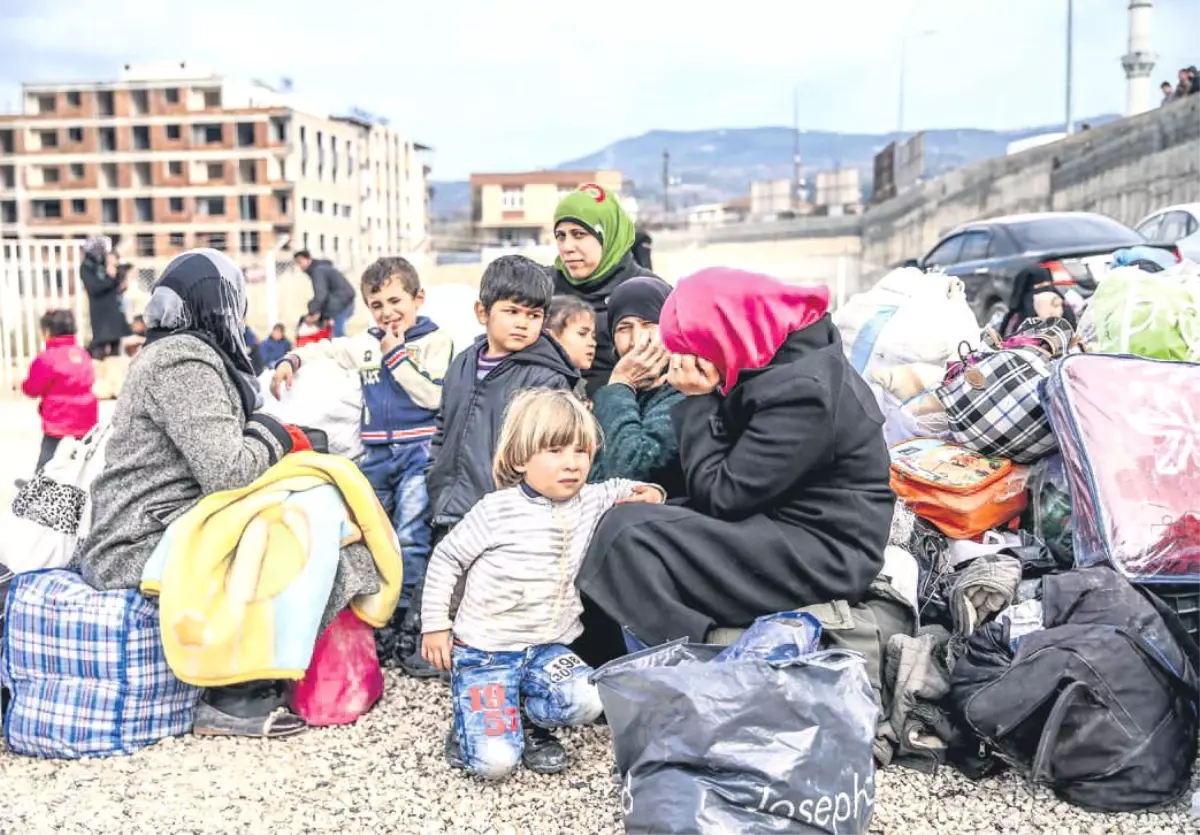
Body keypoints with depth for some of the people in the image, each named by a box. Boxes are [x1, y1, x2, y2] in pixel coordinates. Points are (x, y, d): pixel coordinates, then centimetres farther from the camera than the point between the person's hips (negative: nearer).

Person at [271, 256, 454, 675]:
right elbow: (322, 350, 23)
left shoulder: (435, 341, -1)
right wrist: (289, 361, 5)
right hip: (375, 454, 6)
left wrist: (396, 356, -10)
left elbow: (433, 395, -14)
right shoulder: (365, 345, 14)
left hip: (419, 452, -5)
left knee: (411, 540, -12)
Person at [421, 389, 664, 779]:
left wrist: (640, 490, 1)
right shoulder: (497, 509, -13)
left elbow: (613, 490, 24)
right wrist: (435, 625, -1)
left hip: (547, 647, 5)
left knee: (587, 702, -24)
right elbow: (447, 559, -1)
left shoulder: (589, 502, 1)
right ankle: (474, 724, 16)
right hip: (483, 652, -4)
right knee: (496, 761, -19)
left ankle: (529, 719, 7)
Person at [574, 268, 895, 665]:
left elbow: (720, 496, -17)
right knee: (623, 523, 0)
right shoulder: (774, 366, 8)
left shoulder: (804, 389, -20)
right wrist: (701, 401, -3)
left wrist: (699, 401, -10)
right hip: (779, 526, 10)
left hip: (822, 558, -10)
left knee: (632, 540, -18)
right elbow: (727, 480, 11)